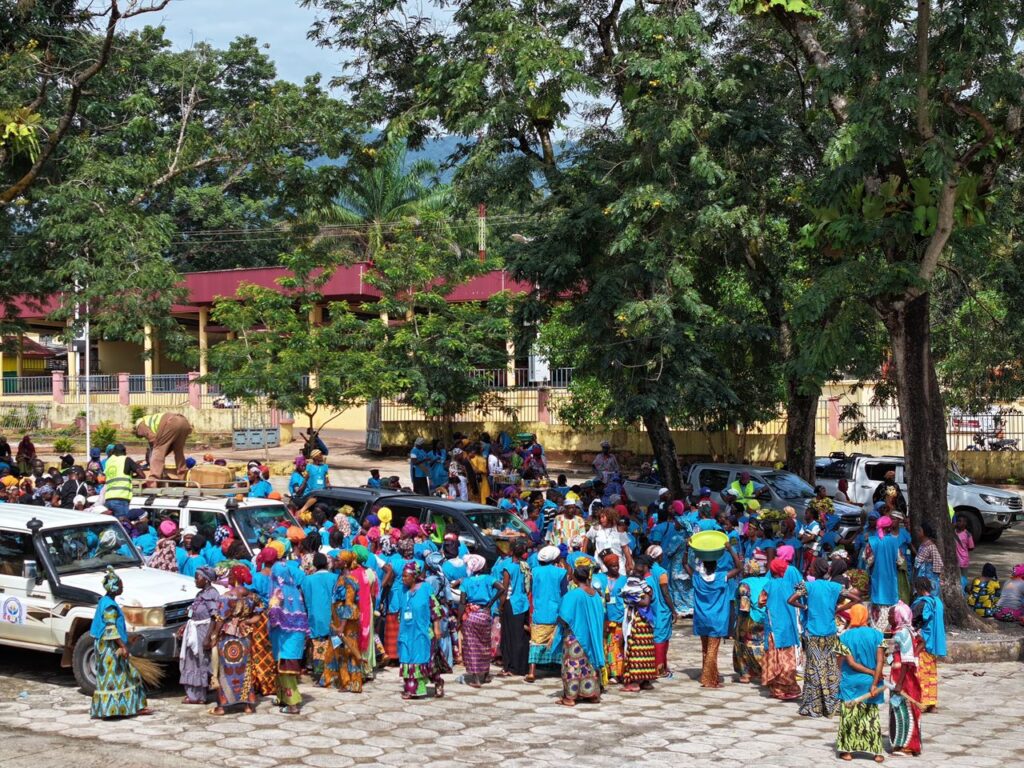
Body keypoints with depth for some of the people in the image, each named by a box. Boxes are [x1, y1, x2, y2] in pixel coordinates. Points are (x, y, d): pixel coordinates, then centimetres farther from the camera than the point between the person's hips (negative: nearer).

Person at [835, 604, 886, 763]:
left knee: (849, 716, 8)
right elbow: (880, 661, -11)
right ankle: (876, 752, 9)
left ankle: (847, 750, 12)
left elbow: (851, 663, -13)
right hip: (869, 683, 2)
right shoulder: (876, 634, -4)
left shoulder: (845, 636, -7)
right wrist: (875, 683, -12)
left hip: (850, 683, -2)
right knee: (871, 717, 9)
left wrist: (872, 672, -8)